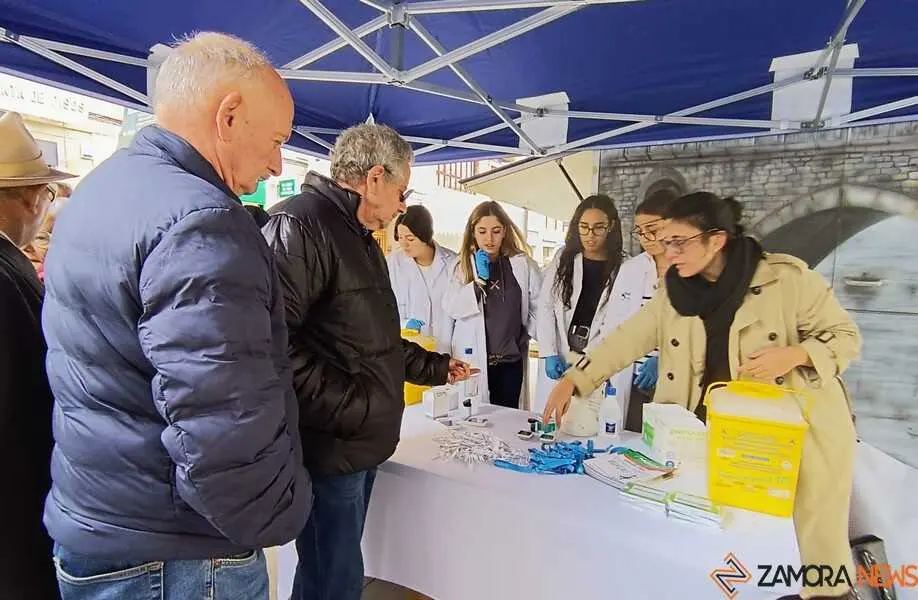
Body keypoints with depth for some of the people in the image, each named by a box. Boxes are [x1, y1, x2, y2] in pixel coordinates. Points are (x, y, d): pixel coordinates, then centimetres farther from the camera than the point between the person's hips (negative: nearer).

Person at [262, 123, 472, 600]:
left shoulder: (362, 238, 19)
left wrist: (434, 366, 24)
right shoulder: (298, 225, -16)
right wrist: (350, 407, -22)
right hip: (329, 446, -9)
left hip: (362, 443, 10)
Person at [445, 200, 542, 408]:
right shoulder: (461, 265, 1)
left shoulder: (523, 264, 2)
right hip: (471, 360, -1)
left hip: (510, 360, 1)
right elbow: (451, 309, -8)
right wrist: (479, 279, -14)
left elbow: (539, 304, 6)